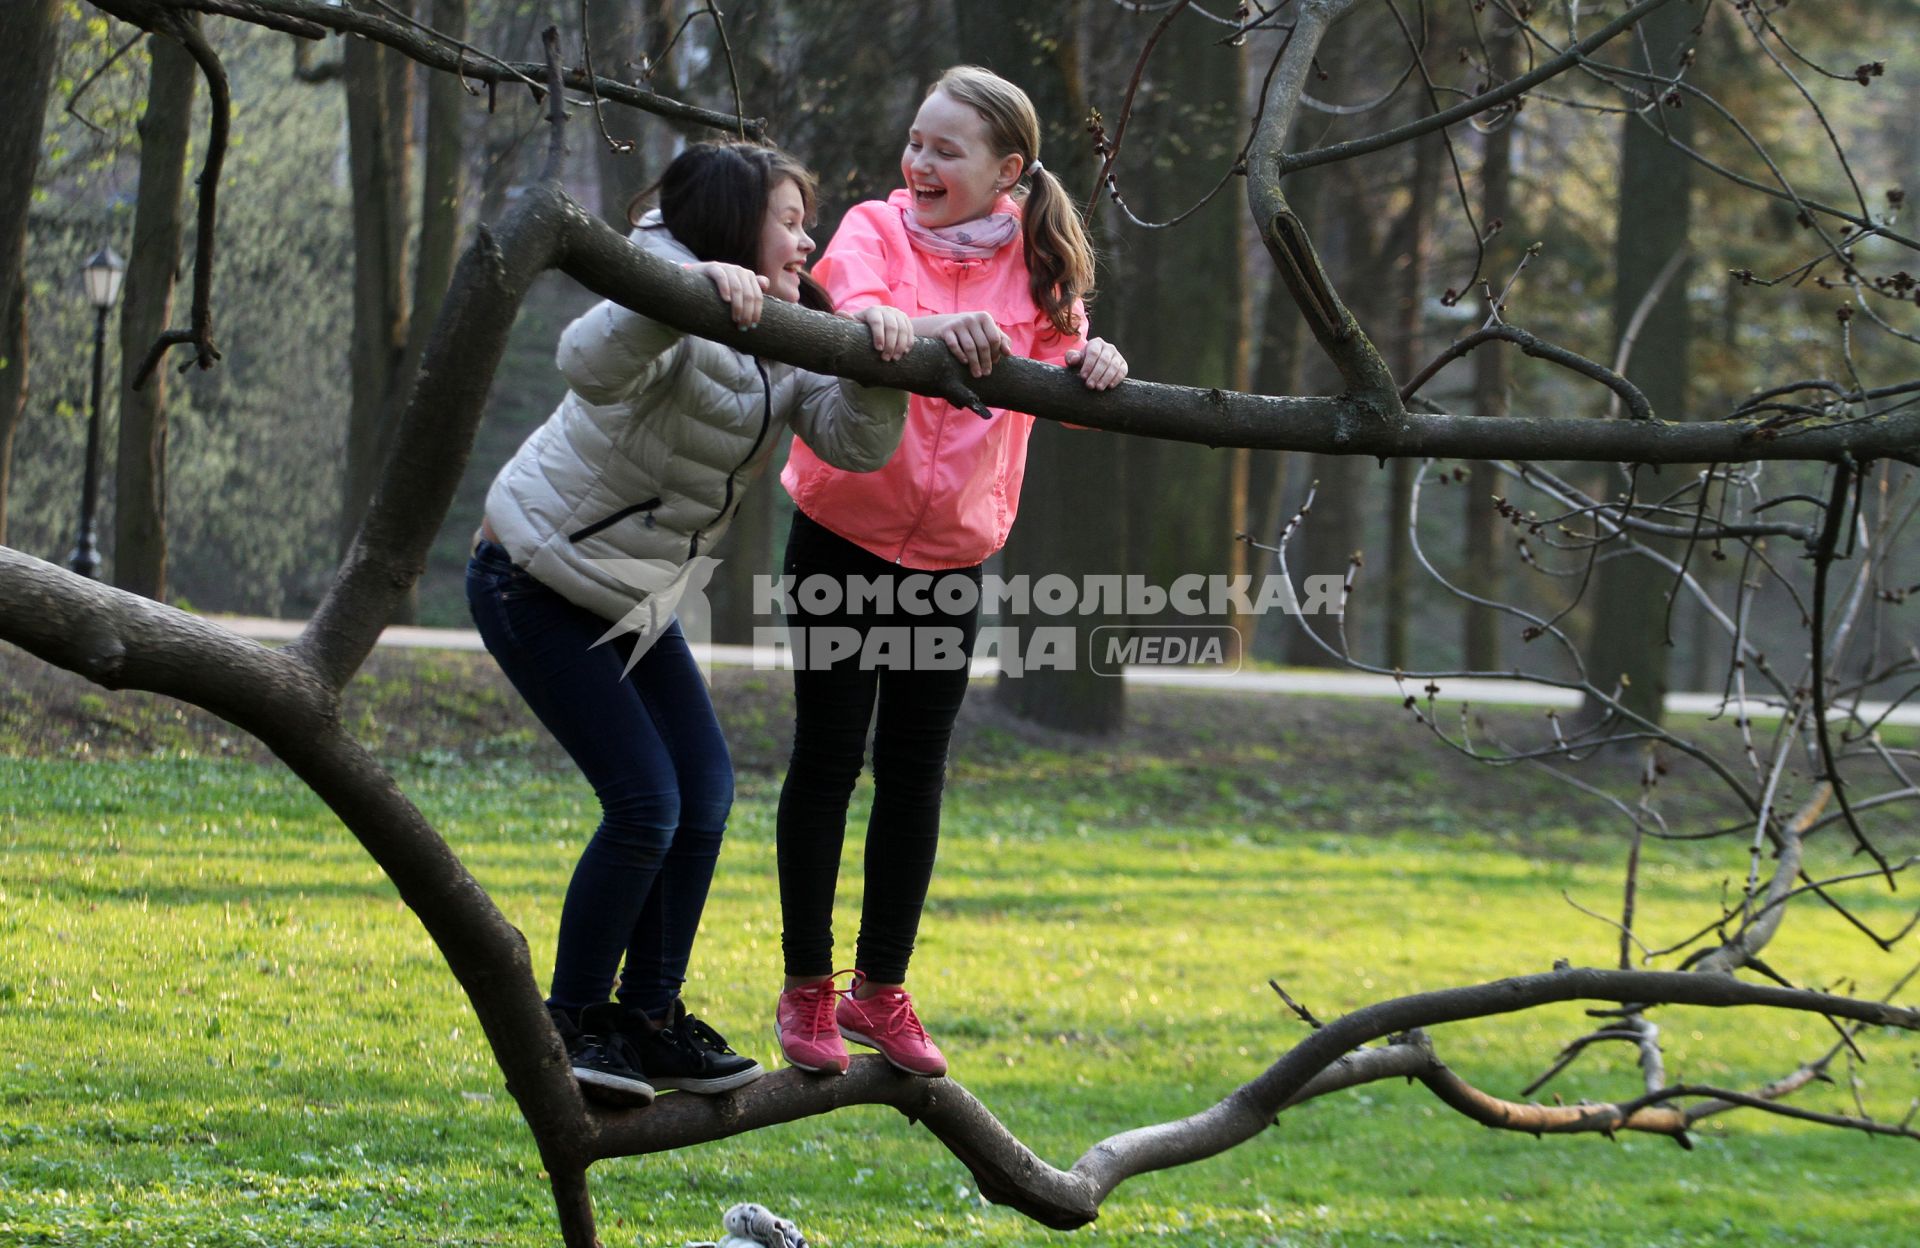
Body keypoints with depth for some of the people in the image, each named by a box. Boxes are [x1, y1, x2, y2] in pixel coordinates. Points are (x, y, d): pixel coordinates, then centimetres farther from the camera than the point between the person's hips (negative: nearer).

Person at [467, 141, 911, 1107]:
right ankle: (570, 1024, 2)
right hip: (535, 583, -9)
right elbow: (590, 366, -47)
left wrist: (877, 365, -29)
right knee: (646, 803, -13)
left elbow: (855, 442, -9)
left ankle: (650, 1019, 17)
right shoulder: (677, 319, -24)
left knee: (704, 792, 5)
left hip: (631, 595, 9)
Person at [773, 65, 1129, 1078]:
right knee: (827, 759, 2)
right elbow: (850, 317, -27)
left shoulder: (1030, 265, 2)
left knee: (915, 770, 7)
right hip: (841, 532, -3)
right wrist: (933, 331, -48)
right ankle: (806, 991, 11)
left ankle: (880, 989, 19)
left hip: (950, 552, 3)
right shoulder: (874, 229, -7)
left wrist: (1089, 363, -30)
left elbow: (1058, 371, -6)